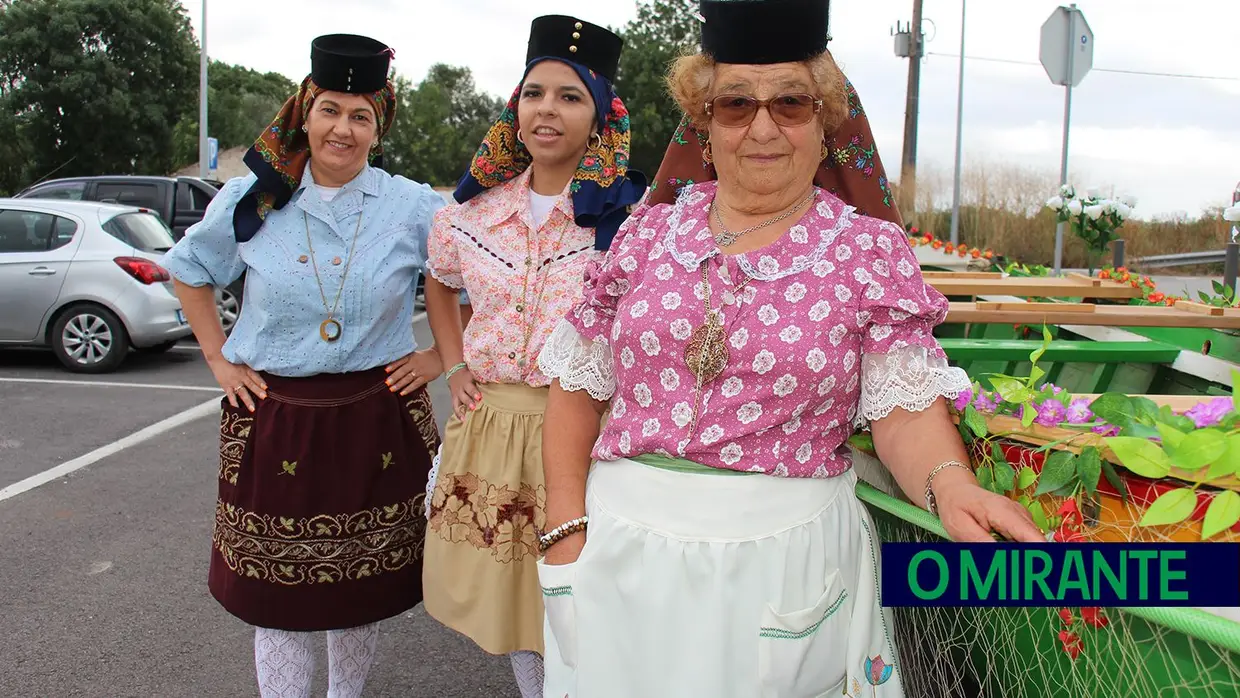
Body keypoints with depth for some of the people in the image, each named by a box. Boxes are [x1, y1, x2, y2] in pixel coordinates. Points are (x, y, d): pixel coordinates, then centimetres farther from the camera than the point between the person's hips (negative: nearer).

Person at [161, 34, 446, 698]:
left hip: (377, 416, 0)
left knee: (363, 582, 12)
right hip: (274, 418, 1)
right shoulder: (251, 199, 0)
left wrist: (442, 355, 1)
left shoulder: (415, 207, -4)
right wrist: (217, 357, 8)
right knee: (277, 587, 7)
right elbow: (187, 270, 16)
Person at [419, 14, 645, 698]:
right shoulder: (476, 209, 5)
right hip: (490, 424, 5)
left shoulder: (631, 213, -10)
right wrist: (455, 369, 12)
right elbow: (438, 282, 23)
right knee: (506, 585, 16)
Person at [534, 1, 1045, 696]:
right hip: (620, 543, 2)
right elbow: (580, 387, 5)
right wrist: (567, 529, -1)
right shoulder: (651, 232, 3)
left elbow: (908, 406, -10)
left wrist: (950, 483, -30)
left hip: (789, 554, -2)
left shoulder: (870, 250, -2)